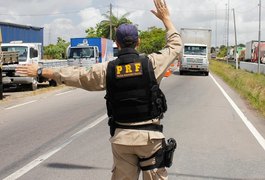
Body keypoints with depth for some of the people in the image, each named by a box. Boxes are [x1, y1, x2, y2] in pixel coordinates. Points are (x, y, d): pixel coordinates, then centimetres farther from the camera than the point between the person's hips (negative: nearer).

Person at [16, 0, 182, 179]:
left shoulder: (106, 70, -3)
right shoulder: (151, 63, -7)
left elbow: (73, 75, 6)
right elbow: (175, 45, 10)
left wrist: (40, 71, 18)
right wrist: (166, 18, 21)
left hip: (122, 137, 2)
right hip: (150, 135, -2)